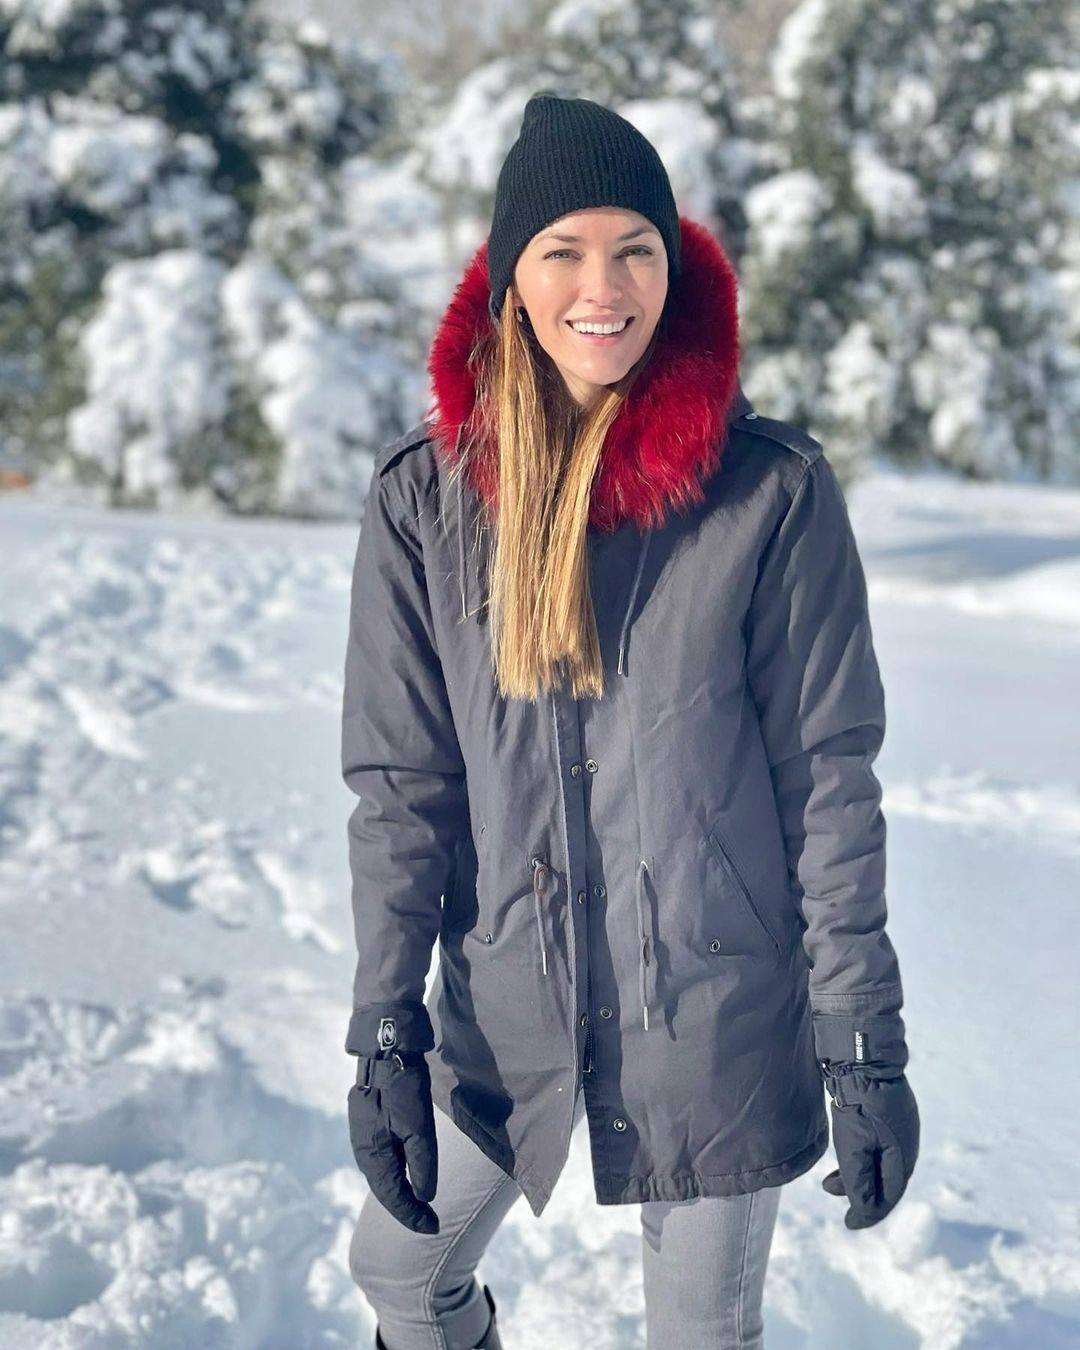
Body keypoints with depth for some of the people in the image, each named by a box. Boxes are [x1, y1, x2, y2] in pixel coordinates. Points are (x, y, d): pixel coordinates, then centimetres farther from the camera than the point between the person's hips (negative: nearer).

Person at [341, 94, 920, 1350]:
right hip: (507, 1005, 3)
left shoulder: (771, 489, -11)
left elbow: (832, 777, -8)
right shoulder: (426, 493, -5)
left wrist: (868, 1044, -8)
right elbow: (396, 784, -2)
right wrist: (386, 1032, -4)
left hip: (720, 1011, -2)